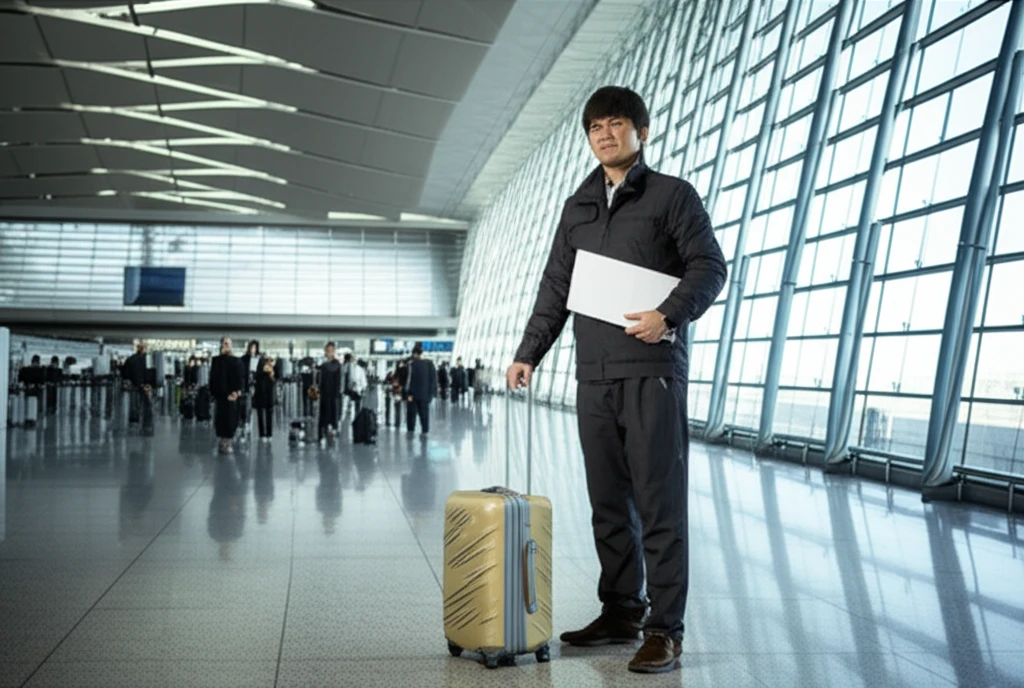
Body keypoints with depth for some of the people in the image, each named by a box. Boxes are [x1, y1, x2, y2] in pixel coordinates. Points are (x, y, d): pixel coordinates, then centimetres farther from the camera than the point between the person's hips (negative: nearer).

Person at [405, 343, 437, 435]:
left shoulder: (413, 363, -11)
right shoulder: (430, 364, 6)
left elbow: (410, 379, -13)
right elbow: (434, 378, 9)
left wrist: (409, 393, -10)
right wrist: (432, 392, 15)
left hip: (415, 394, -5)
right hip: (426, 394, 5)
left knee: (411, 413, 5)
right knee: (424, 413, 11)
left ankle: (411, 430, 3)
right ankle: (425, 430, 9)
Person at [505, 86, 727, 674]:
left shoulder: (672, 195, 3)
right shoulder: (577, 208, 19)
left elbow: (711, 267, -3)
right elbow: (555, 290, 20)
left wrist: (670, 316, -19)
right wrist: (529, 355, 13)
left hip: (652, 370, -6)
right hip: (594, 375, 6)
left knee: (659, 503, -5)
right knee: (608, 502, 9)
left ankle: (665, 630, 0)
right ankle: (621, 612, 19)